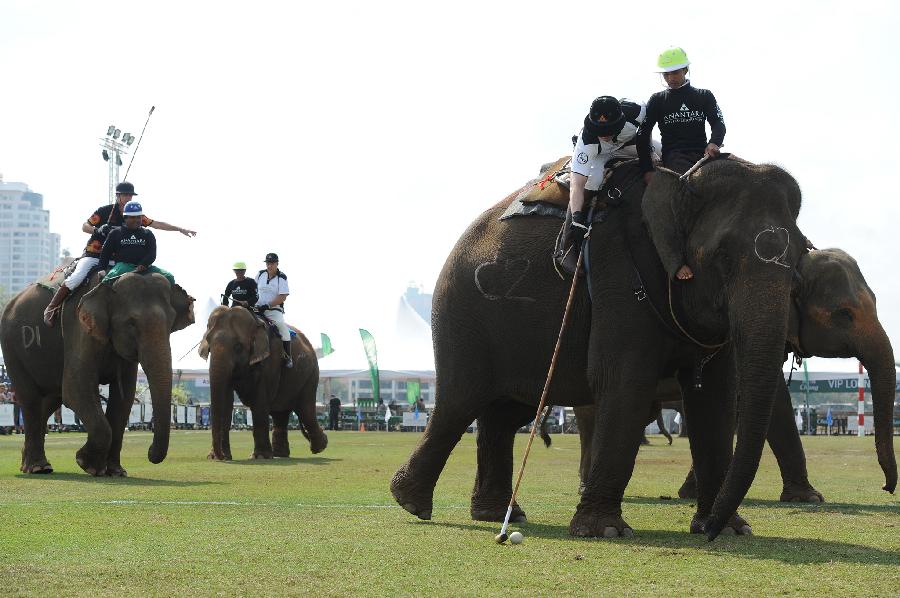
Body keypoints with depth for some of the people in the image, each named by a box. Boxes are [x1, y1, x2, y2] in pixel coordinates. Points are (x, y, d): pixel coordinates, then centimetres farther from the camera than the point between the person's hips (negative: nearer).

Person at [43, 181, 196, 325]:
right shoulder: (105, 211, -7)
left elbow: (156, 224, 8)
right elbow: (85, 226, -5)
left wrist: (180, 229, 3)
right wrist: (97, 230, -26)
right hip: (93, 253, -5)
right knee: (76, 278, -24)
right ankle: (51, 308, -14)